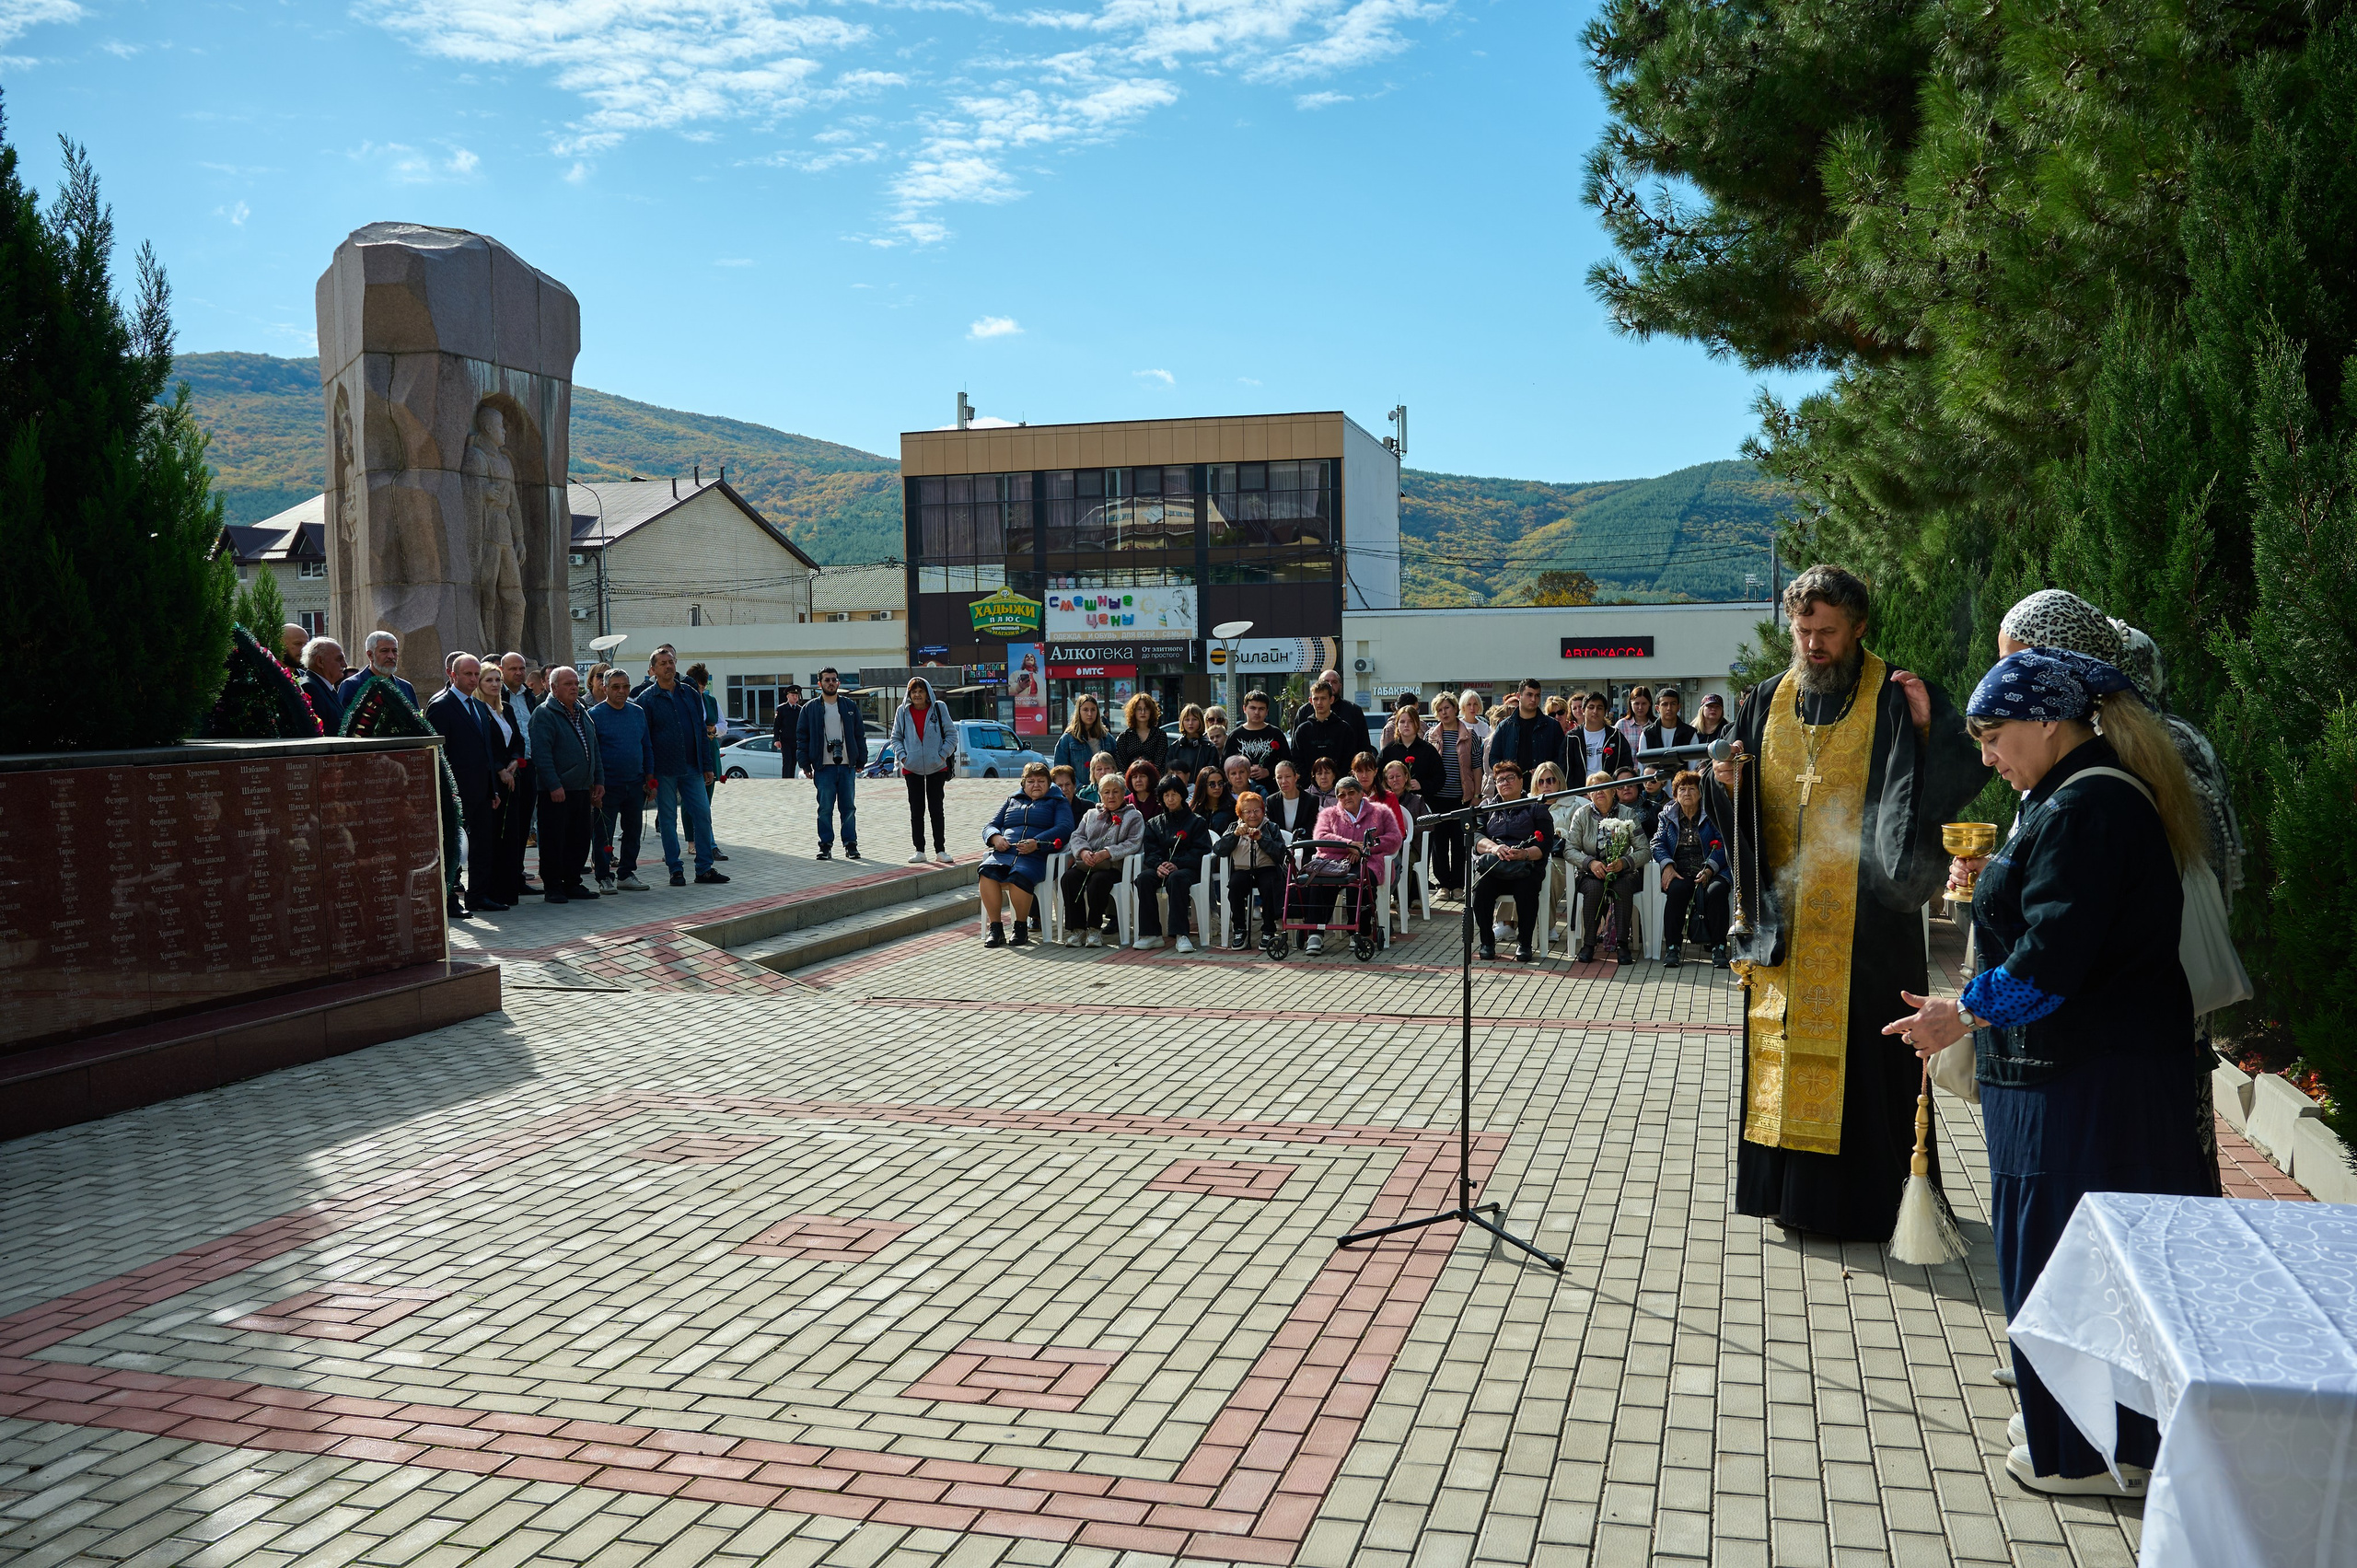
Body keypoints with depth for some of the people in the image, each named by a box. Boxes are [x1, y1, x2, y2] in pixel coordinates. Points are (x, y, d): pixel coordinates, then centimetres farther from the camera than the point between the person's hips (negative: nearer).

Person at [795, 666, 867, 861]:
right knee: (825, 808, -1)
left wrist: (861, 761, 8)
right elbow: (801, 737, 6)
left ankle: (851, 844, 11)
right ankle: (826, 845, 6)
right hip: (823, 767, -2)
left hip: (847, 766, 2)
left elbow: (860, 734, 13)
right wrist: (805, 764, -1)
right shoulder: (810, 708, 5)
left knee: (848, 807, 4)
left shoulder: (850, 706, 11)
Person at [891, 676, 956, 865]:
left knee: (937, 810, 3)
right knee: (916, 811, 4)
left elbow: (951, 734, 4)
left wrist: (943, 755, -5)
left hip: (936, 767, -1)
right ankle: (919, 851, 11)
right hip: (912, 769, 1)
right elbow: (896, 737, 11)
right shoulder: (903, 712, 4)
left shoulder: (938, 709, 0)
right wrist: (902, 756, -4)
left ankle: (940, 850, 9)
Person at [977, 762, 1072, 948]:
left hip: (1035, 856, -4)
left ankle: (1021, 927, -17)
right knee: (986, 872, -30)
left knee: (1019, 876, -37)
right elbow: (991, 826, 27)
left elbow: (1064, 828, 1)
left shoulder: (1057, 802, 19)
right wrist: (995, 837, 1)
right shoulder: (1012, 800, 31)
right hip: (1004, 854, 4)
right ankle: (995, 927, -23)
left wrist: (1036, 843, -15)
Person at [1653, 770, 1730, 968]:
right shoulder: (1668, 815, 19)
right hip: (1680, 872, 1)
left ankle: (1718, 947, -26)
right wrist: (1667, 866, -12)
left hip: (1711, 871, -1)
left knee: (1716, 890, -33)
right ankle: (1672, 947, -29)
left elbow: (1724, 846, 1)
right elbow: (1658, 843, 8)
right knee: (1676, 890, -33)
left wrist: (1709, 870, -15)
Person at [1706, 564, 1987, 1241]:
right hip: (1784, 918, 4)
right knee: (1787, 1047, 8)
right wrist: (1727, 784, -5)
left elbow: (1963, 779, -8)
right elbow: (1743, 809, 17)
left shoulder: (1895, 697, -2)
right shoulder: (1767, 702, 11)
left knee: (1863, 1051, -2)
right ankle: (1792, 1188, 18)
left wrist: (1929, 725, -24)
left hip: (1866, 920, -4)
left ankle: (1869, 1197, 8)